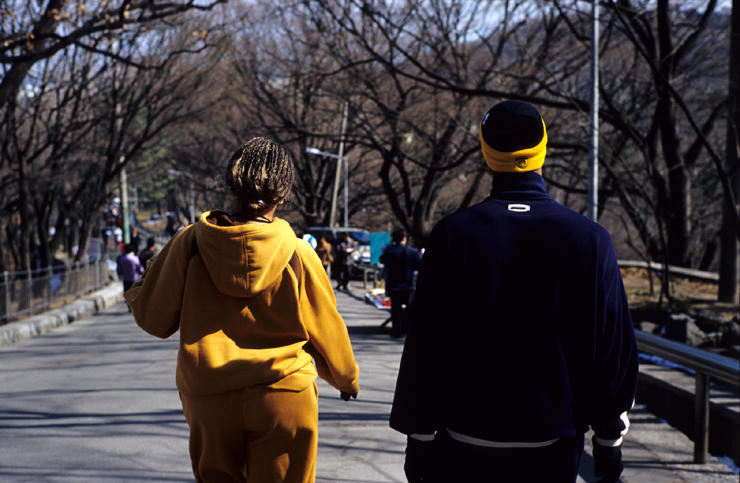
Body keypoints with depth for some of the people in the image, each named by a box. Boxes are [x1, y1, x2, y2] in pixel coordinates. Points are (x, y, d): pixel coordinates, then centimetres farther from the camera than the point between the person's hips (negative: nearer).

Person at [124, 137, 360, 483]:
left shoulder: (190, 242, -5)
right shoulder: (298, 253, -7)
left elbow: (156, 319, 0)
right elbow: (325, 330, 4)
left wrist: (135, 294, 24)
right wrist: (347, 379, 23)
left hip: (208, 396, 2)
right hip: (284, 396, -1)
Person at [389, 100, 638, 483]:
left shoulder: (452, 235, -7)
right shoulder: (590, 239, -5)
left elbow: (425, 347, -6)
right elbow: (615, 348, -1)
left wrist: (419, 437, 2)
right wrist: (608, 439, 9)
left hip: (463, 450, -1)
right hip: (554, 449, 1)